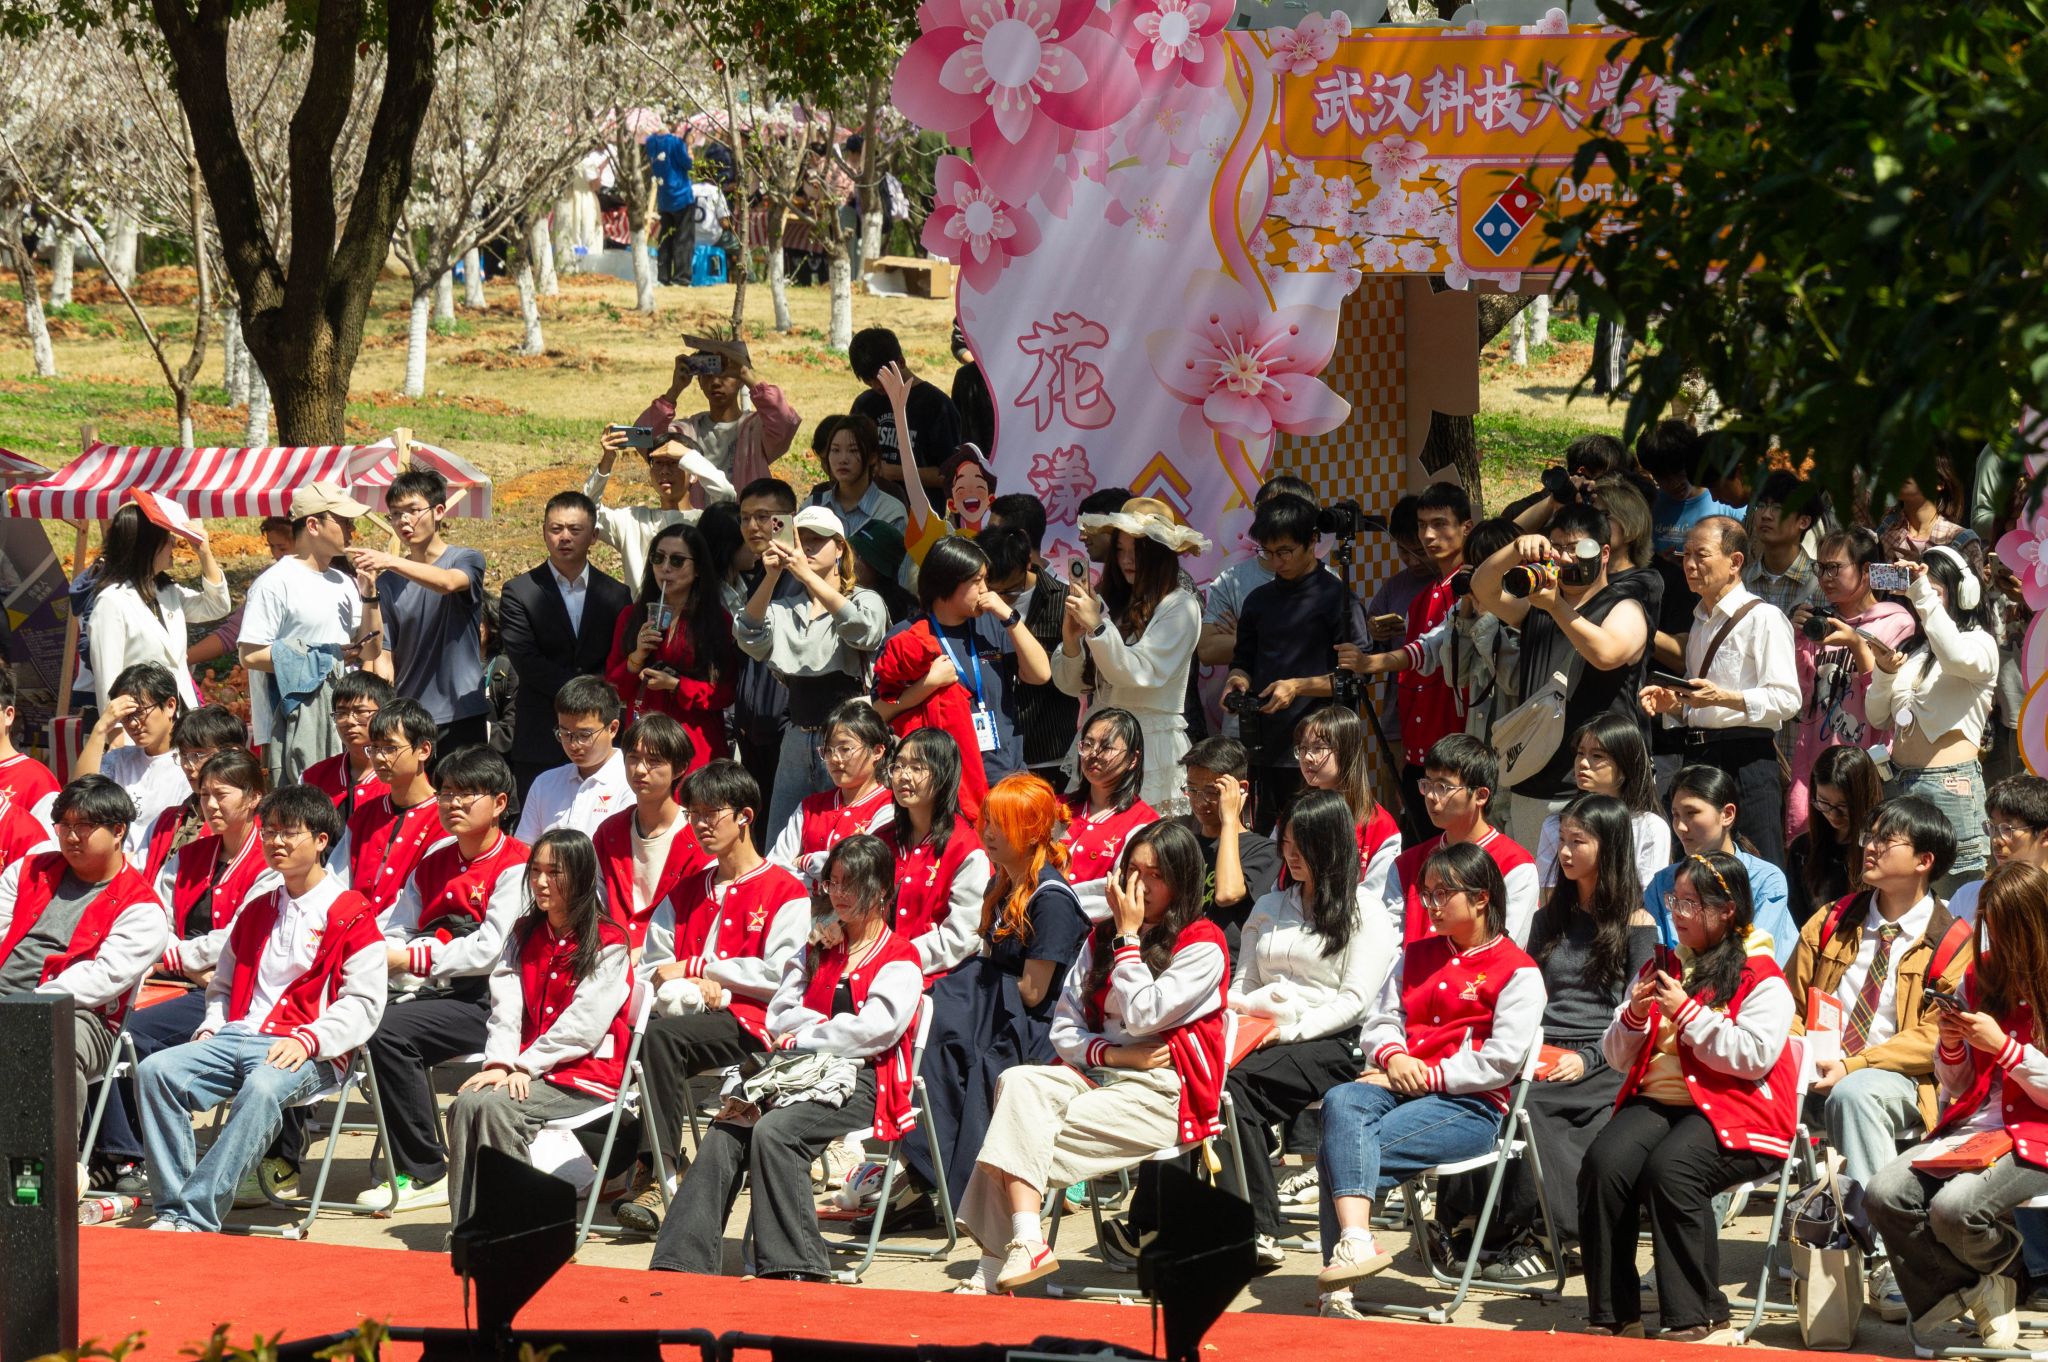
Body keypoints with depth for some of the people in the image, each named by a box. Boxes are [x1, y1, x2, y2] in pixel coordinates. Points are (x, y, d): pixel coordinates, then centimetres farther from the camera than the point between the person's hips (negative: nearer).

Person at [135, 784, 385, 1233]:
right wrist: (210, 1030, 9)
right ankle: (171, 1207, -23)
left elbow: (363, 1002, -5)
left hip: (310, 1053, -6)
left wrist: (308, 1040, -19)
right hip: (237, 1036, 6)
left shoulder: (351, 915, 2)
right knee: (154, 1070, -20)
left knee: (262, 1088, -40)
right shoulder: (256, 911, 24)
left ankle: (196, 1216, -40)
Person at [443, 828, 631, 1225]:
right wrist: (500, 1063, -11)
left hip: (586, 1076, -6)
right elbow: (505, 1007, 6)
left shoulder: (609, 944, -4)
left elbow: (583, 1026, -12)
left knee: (496, 1107, -30)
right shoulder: (524, 934, 16)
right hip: (525, 1069, 6)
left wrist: (525, 1066, -17)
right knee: (465, 1104, -24)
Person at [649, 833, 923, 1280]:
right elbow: (779, 1019, 17)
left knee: (773, 1132, -35)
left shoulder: (900, 961, 7)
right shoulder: (816, 950, 27)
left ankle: (793, 1271, -42)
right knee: (725, 1135, -25)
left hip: (859, 1082, -6)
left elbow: (874, 1030, -8)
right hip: (797, 1073, 6)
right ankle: (682, 1264, -34)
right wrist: (837, 1026, 1)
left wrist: (806, 1036, -2)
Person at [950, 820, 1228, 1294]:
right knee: (1019, 1083, -27)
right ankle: (1024, 1243, -37)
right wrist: (1112, 1054, -7)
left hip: (1165, 1090, -6)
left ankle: (997, 1263, -28)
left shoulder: (1202, 945, 0)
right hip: (1100, 1073, 6)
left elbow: (1142, 1016, -12)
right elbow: (1064, 1027, 13)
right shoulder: (1102, 937, 19)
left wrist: (1128, 935, -5)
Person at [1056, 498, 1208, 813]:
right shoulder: (1110, 603, 9)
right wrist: (1071, 641, -8)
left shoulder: (1180, 607, -4)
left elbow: (1139, 674, -13)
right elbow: (1070, 685, 11)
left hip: (1151, 748, -5)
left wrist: (1097, 627, -21)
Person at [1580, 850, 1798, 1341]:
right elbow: (1617, 1057, 21)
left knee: (1669, 1168, -34)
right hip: (1657, 1099, 6)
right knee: (1604, 1163, -25)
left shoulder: (1761, 979, 1)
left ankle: (1696, 1317, -21)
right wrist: (1634, 1018, 0)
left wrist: (1687, 1013, -14)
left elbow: (1754, 1057, -14)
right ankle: (1612, 1314, -18)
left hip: (1731, 1112, -6)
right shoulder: (1658, 968, 22)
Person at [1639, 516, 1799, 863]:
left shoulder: (1763, 619, -6)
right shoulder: (1700, 622, 21)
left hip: (1745, 759, -8)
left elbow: (1786, 700, -15)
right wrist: (1672, 704, 9)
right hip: (1696, 755, 8)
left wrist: (1723, 697, -25)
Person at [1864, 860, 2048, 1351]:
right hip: (1972, 1129, 6)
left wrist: (2003, 1047, -17)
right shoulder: (1982, 979, 11)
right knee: (1884, 1194, -21)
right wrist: (1951, 1047, -4)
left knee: (1954, 1208, -32)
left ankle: (1996, 1270, 6)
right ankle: (1976, 1291, -3)